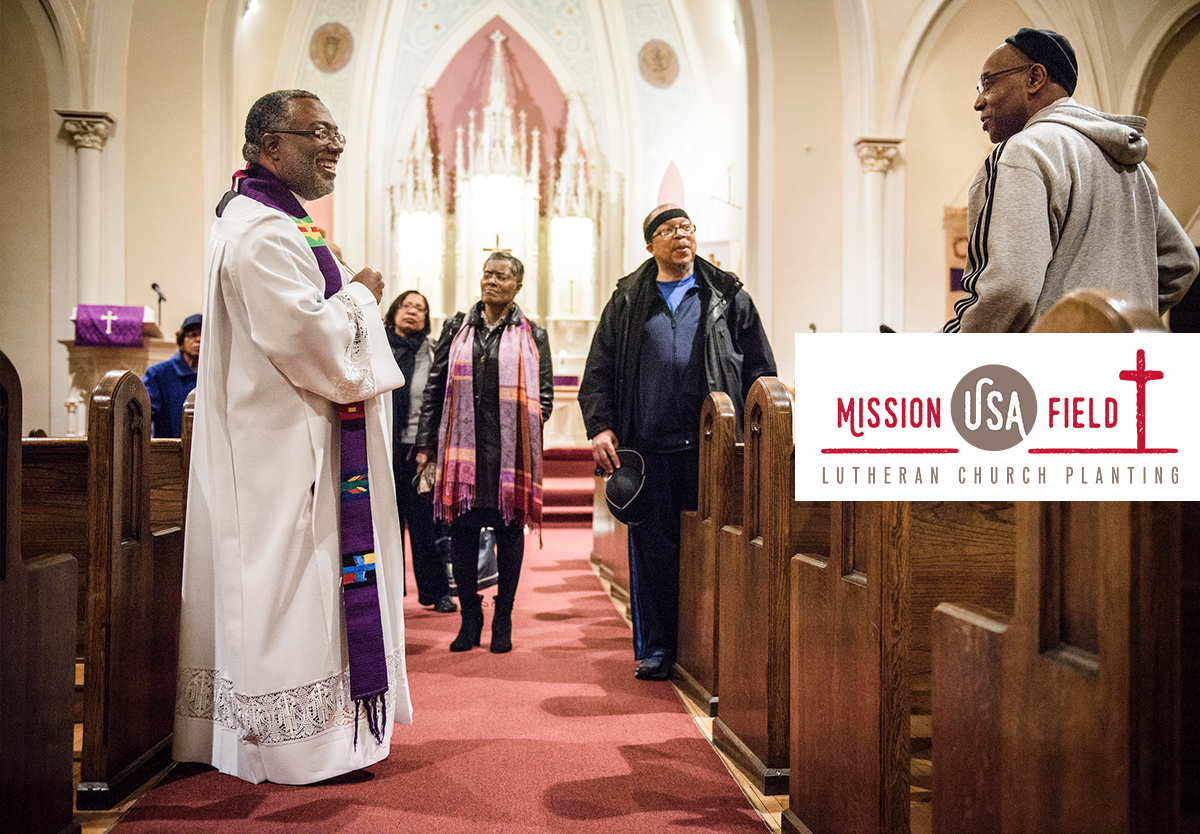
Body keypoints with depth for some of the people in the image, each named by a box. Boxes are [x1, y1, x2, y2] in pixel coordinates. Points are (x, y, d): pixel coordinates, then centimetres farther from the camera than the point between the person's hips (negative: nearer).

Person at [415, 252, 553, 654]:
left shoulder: (532, 335, 8)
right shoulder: (456, 328, 12)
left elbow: (543, 397, 7)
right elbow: (435, 388, 11)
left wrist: (524, 437, -7)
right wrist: (427, 443, 6)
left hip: (511, 451, -1)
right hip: (463, 447, 1)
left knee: (509, 531, 3)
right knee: (462, 532, 2)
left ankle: (502, 621, 15)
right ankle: (470, 617, 16)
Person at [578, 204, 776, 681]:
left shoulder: (728, 297, 12)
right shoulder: (627, 302, 13)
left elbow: (760, 370, 10)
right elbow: (598, 371, 11)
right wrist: (600, 427, -4)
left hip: (714, 446, 0)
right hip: (649, 447, 1)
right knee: (652, 547, 3)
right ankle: (656, 648, 15)